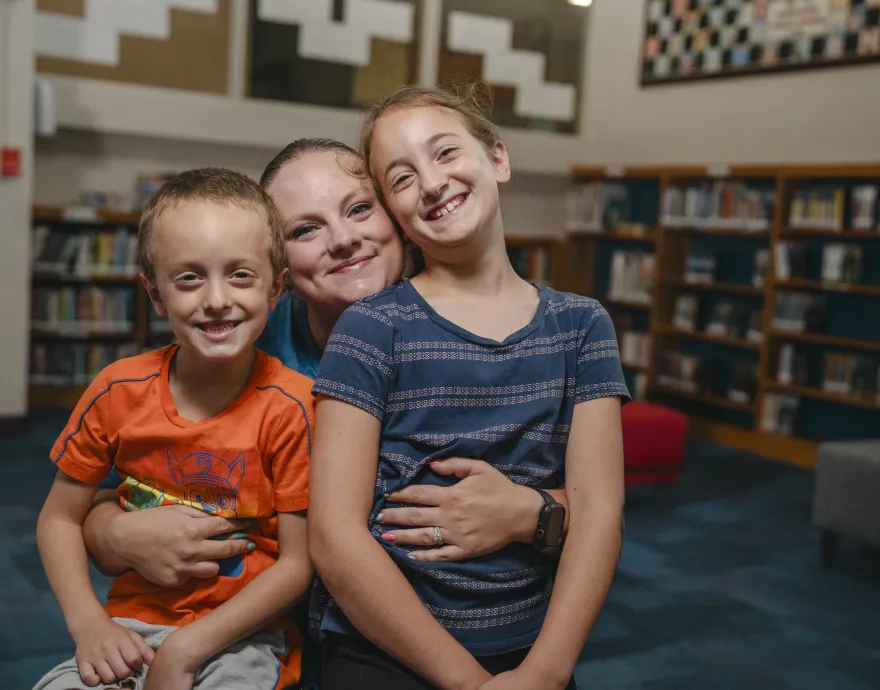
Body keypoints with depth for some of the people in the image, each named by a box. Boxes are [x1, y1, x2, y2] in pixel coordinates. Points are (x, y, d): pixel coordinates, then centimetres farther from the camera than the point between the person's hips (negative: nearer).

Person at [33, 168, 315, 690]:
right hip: (131, 628, 2)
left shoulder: (290, 406, -13)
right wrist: (89, 624, -8)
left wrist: (187, 648, -15)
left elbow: (298, 562, -10)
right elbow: (59, 518, 6)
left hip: (241, 637, -2)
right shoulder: (119, 391, -4)